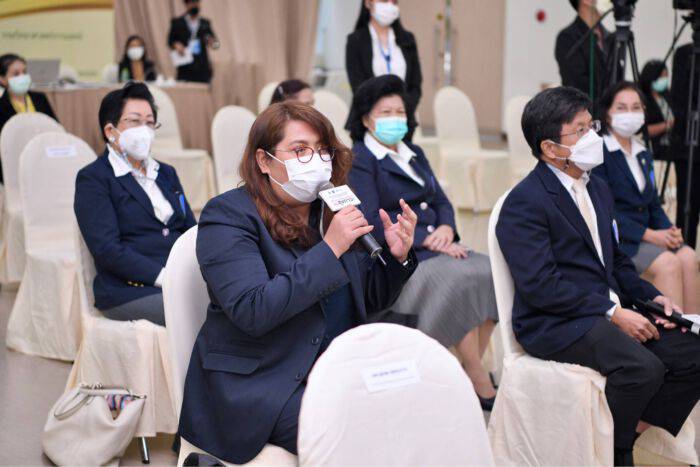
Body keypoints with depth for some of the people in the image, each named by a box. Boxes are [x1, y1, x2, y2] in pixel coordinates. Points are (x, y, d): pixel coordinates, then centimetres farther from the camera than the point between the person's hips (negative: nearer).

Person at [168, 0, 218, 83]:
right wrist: (176, 44, -13)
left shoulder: (205, 23, 13)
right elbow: (170, 40, 9)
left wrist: (213, 43, -12)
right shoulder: (177, 22, 9)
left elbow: (215, 41, 11)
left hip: (202, 66, 2)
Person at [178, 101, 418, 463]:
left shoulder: (332, 210, 12)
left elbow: (368, 299, 18)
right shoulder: (228, 216, -8)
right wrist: (329, 250, -23)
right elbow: (252, 311, -23)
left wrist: (397, 257, -3)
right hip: (260, 384, -6)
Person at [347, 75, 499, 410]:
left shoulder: (414, 154, 23)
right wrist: (427, 240, -17)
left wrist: (446, 229, -6)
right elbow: (373, 222, -12)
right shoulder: (359, 161, -2)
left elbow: (442, 201, 18)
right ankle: (482, 388, -22)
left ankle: (474, 368, -13)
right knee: (459, 281, -30)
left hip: (435, 249, 7)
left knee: (490, 271, -20)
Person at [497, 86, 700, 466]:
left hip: (609, 310, 9)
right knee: (643, 367, -29)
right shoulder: (525, 202, -12)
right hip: (554, 324, -9)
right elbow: (540, 285, -20)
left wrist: (652, 296, 5)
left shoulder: (598, 190, 17)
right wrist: (613, 313, -20)